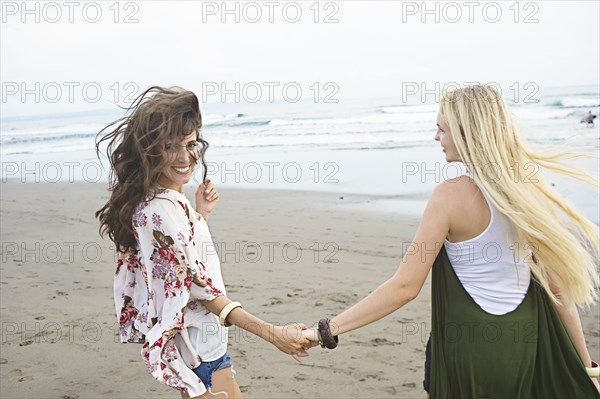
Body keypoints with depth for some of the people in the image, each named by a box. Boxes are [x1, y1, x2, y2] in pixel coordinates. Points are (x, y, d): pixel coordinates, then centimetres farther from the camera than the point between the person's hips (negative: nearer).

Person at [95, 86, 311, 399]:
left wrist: (199, 214, 5)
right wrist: (272, 333, -27)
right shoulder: (162, 209, -26)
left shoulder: (170, 200, 2)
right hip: (199, 346, -10)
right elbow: (200, 287, -26)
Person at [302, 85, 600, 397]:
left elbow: (404, 287, -22)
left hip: (471, 351, -5)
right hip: (529, 345, 5)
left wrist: (326, 331, -17)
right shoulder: (530, 187, -4)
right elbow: (557, 286, -1)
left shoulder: (451, 195, -19)